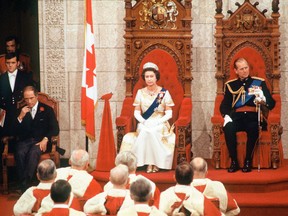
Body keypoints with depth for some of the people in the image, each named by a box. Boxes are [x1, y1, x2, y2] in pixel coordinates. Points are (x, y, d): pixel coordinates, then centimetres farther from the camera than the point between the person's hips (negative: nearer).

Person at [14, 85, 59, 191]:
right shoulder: (20, 111, 15)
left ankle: (25, 183, -36)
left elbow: (55, 129, 3)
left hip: (40, 141, -2)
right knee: (20, 153, -33)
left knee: (33, 152, -36)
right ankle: (22, 183, -30)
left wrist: (45, 139, -15)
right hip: (24, 141, 2)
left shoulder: (47, 110, 9)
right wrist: (20, 117, -7)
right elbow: (15, 132, 9)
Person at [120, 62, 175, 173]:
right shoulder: (140, 93, 7)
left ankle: (156, 162, -23)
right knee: (145, 131, -33)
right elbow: (136, 113, 5)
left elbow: (169, 114, -3)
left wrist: (157, 122, -17)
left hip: (160, 125, -1)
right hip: (144, 125, 2)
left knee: (153, 131, -34)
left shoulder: (164, 93, 1)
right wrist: (144, 122, -14)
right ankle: (149, 162, -25)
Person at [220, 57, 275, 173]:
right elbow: (224, 105, 12)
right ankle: (234, 161, -22)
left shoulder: (259, 82, 13)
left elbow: (272, 103, 8)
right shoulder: (231, 85, 16)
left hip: (253, 117, -1)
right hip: (237, 117, 1)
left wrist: (263, 101, -16)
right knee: (228, 128, -33)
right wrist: (226, 116, -10)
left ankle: (248, 160, -21)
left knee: (253, 128, -37)